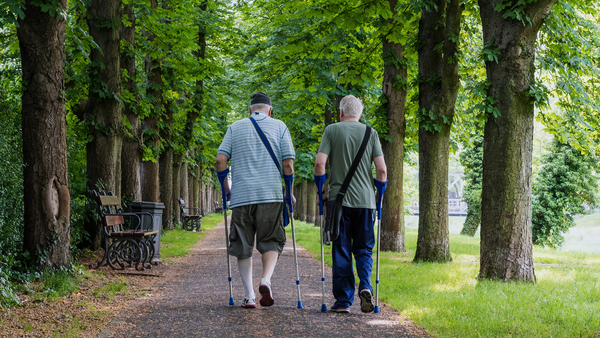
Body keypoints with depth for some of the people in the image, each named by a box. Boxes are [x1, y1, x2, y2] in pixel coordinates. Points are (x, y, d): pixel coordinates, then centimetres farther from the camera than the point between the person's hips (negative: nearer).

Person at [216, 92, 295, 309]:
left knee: (243, 246, 9)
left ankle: (248, 296, 6)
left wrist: (226, 189, 13)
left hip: (241, 195, 1)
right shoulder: (279, 127, 8)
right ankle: (266, 280, -18)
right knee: (271, 242, 7)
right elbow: (288, 163, 1)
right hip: (270, 195, -1)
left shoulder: (235, 127, 11)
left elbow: (220, 160, 2)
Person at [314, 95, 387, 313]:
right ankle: (365, 286, -13)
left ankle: (343, 301, 4)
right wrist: (378, 192, 14)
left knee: (341, 252, 4)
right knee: (364, 249, 11)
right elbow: (381, 170, 0)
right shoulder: (370, 133, 6)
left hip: (339, 199, -1)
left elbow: (319, 164, -8)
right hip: (365, 200, 1)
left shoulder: (332, 130, 2)